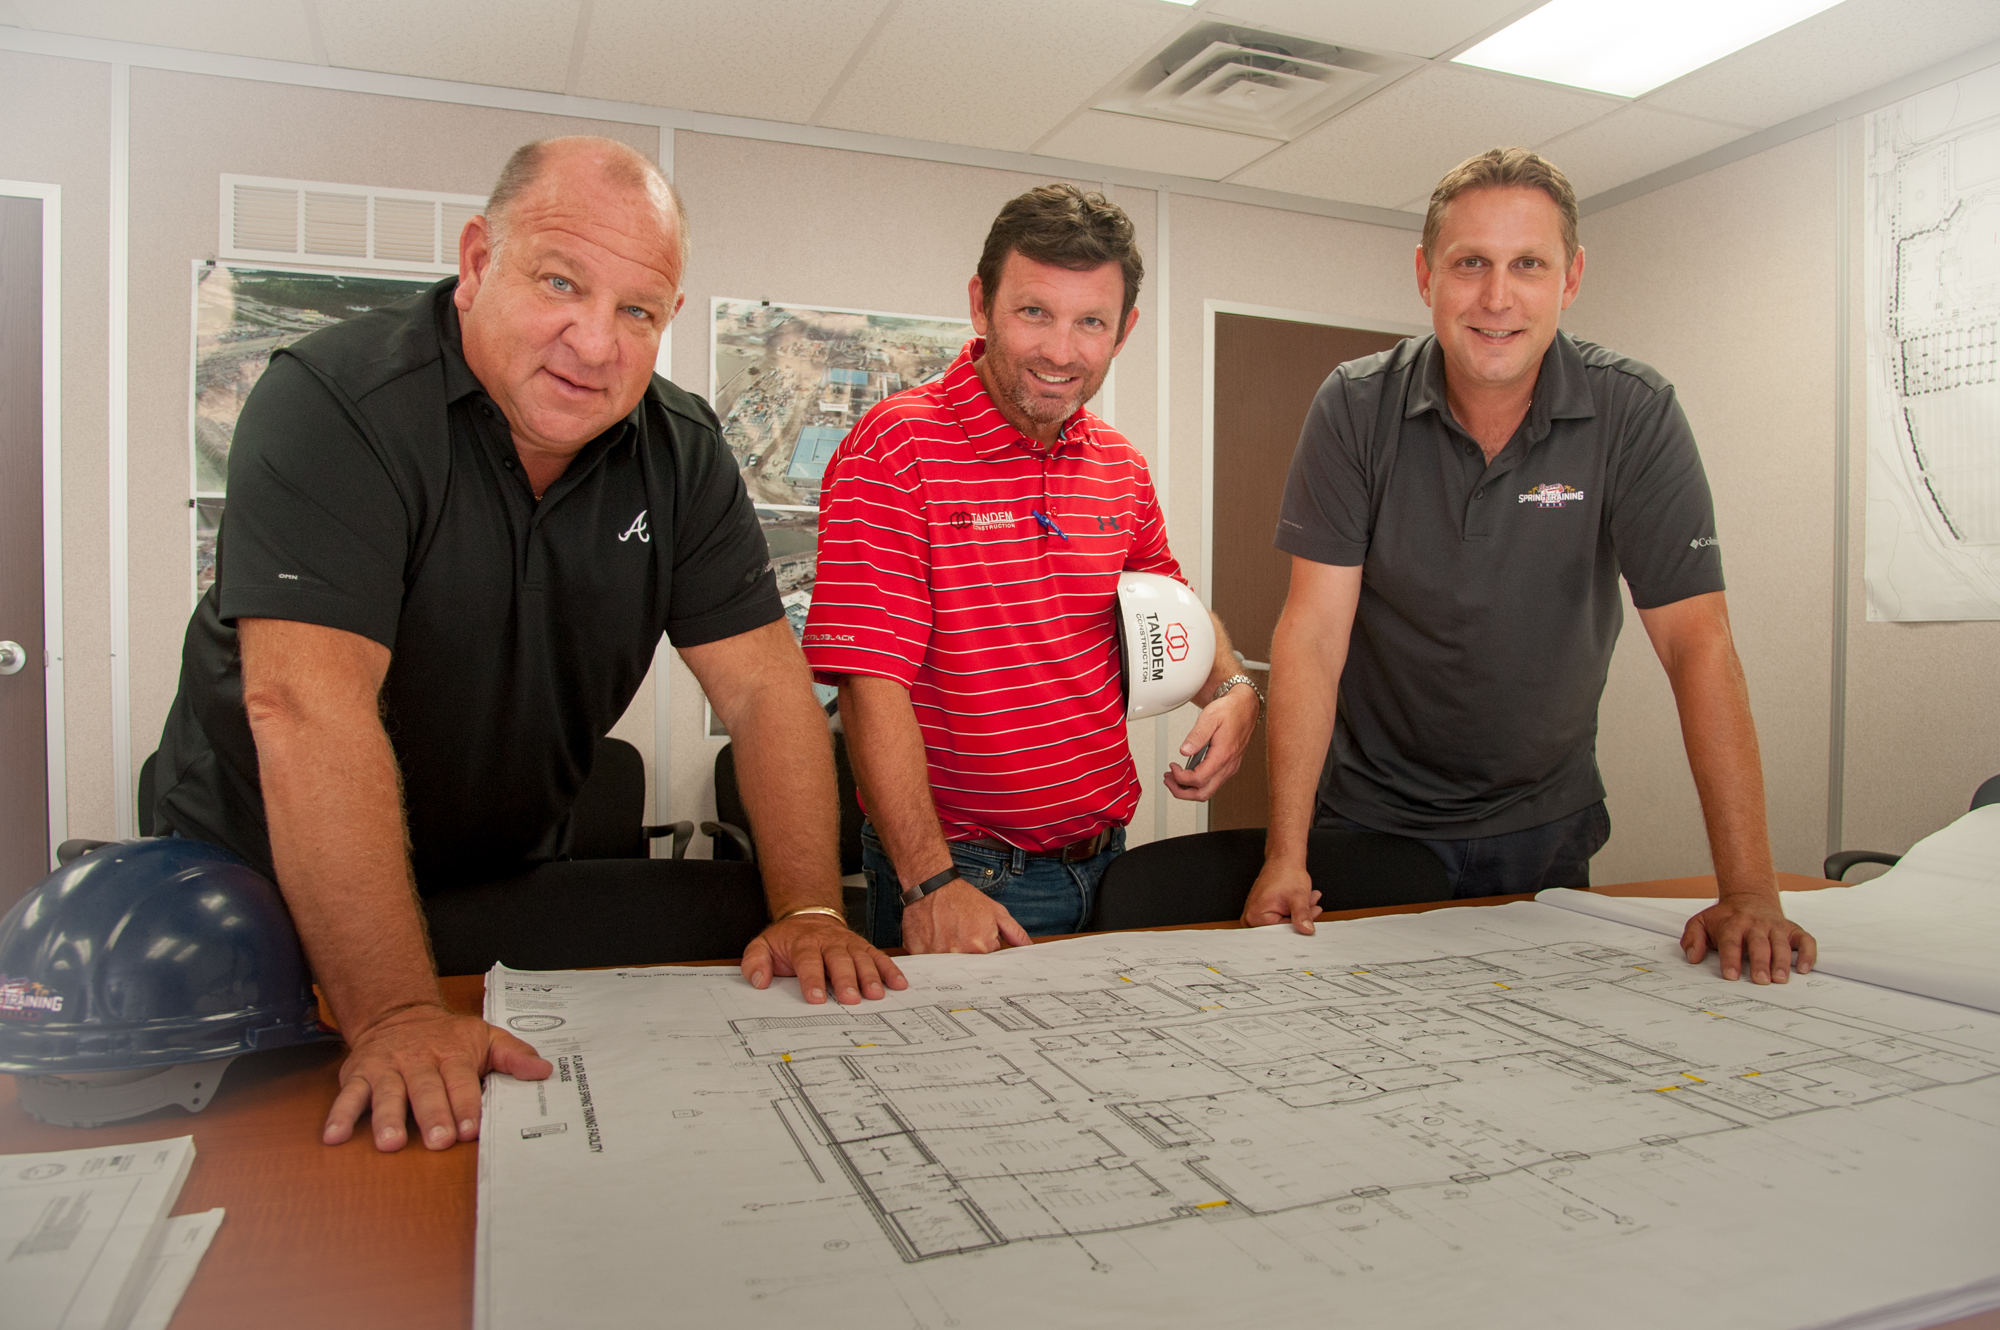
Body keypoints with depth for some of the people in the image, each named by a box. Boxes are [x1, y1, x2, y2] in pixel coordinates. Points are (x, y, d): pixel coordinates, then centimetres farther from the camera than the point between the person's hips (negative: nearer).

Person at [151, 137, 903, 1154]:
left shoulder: (681, 453, -5)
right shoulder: (332, 403, -21)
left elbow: (763, 687, -9)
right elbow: (309, 706, -31)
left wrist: (808, 913, -21)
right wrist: (395, 1015, -38)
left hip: (510, 882, 5)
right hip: (267, 886, -4)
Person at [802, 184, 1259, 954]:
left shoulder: (1120, 466, 5)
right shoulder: (897, 448, -15)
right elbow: (870, 678, -21)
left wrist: (1232, 688, 0)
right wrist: (930, 884, -27)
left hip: (1103, 858, 7)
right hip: (959, 870, -6)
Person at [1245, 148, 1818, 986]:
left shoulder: (1635, 414, -12)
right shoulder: (1356, 409, -13)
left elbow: (1696, 641, -16)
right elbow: (1314, 633, -17)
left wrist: (1748, 889, -22)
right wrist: (1285, 857, -23)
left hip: (1545, 825, 2)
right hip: (1374, 816, -1)